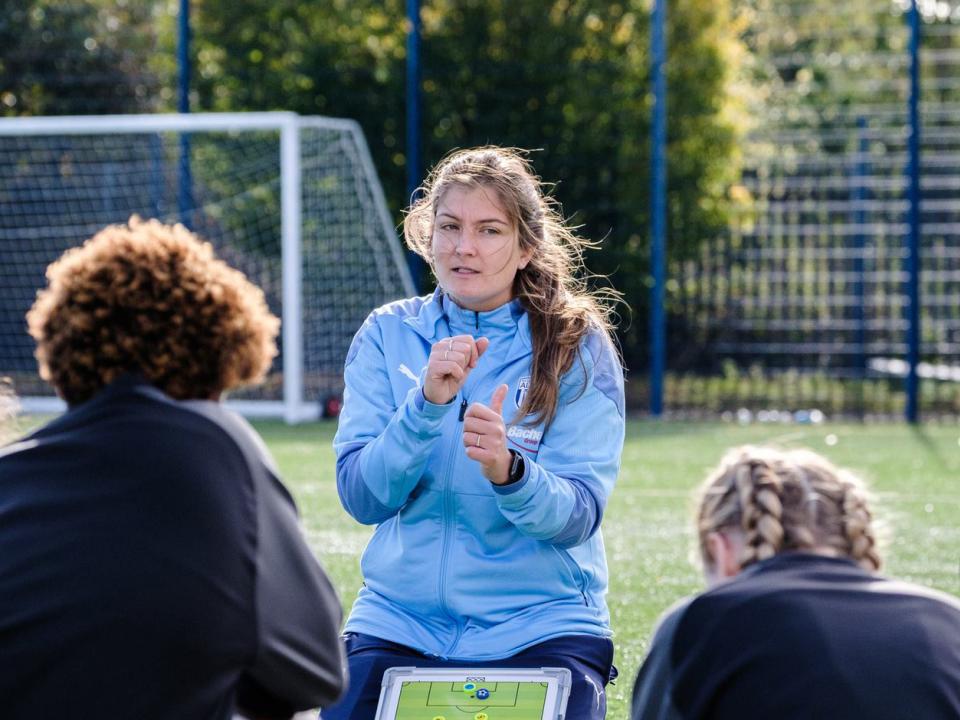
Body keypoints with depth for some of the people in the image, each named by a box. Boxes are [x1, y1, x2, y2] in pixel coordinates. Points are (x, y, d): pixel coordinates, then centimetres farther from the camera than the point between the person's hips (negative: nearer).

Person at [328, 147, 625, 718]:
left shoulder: (578, 348, 0)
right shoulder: (387, 336, 5)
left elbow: (578, 516, -8)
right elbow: (361, 497, -5)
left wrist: (507, 470, -29)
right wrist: (428, 402, -21)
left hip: (540, 626, -1)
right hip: (398, 624, 2)